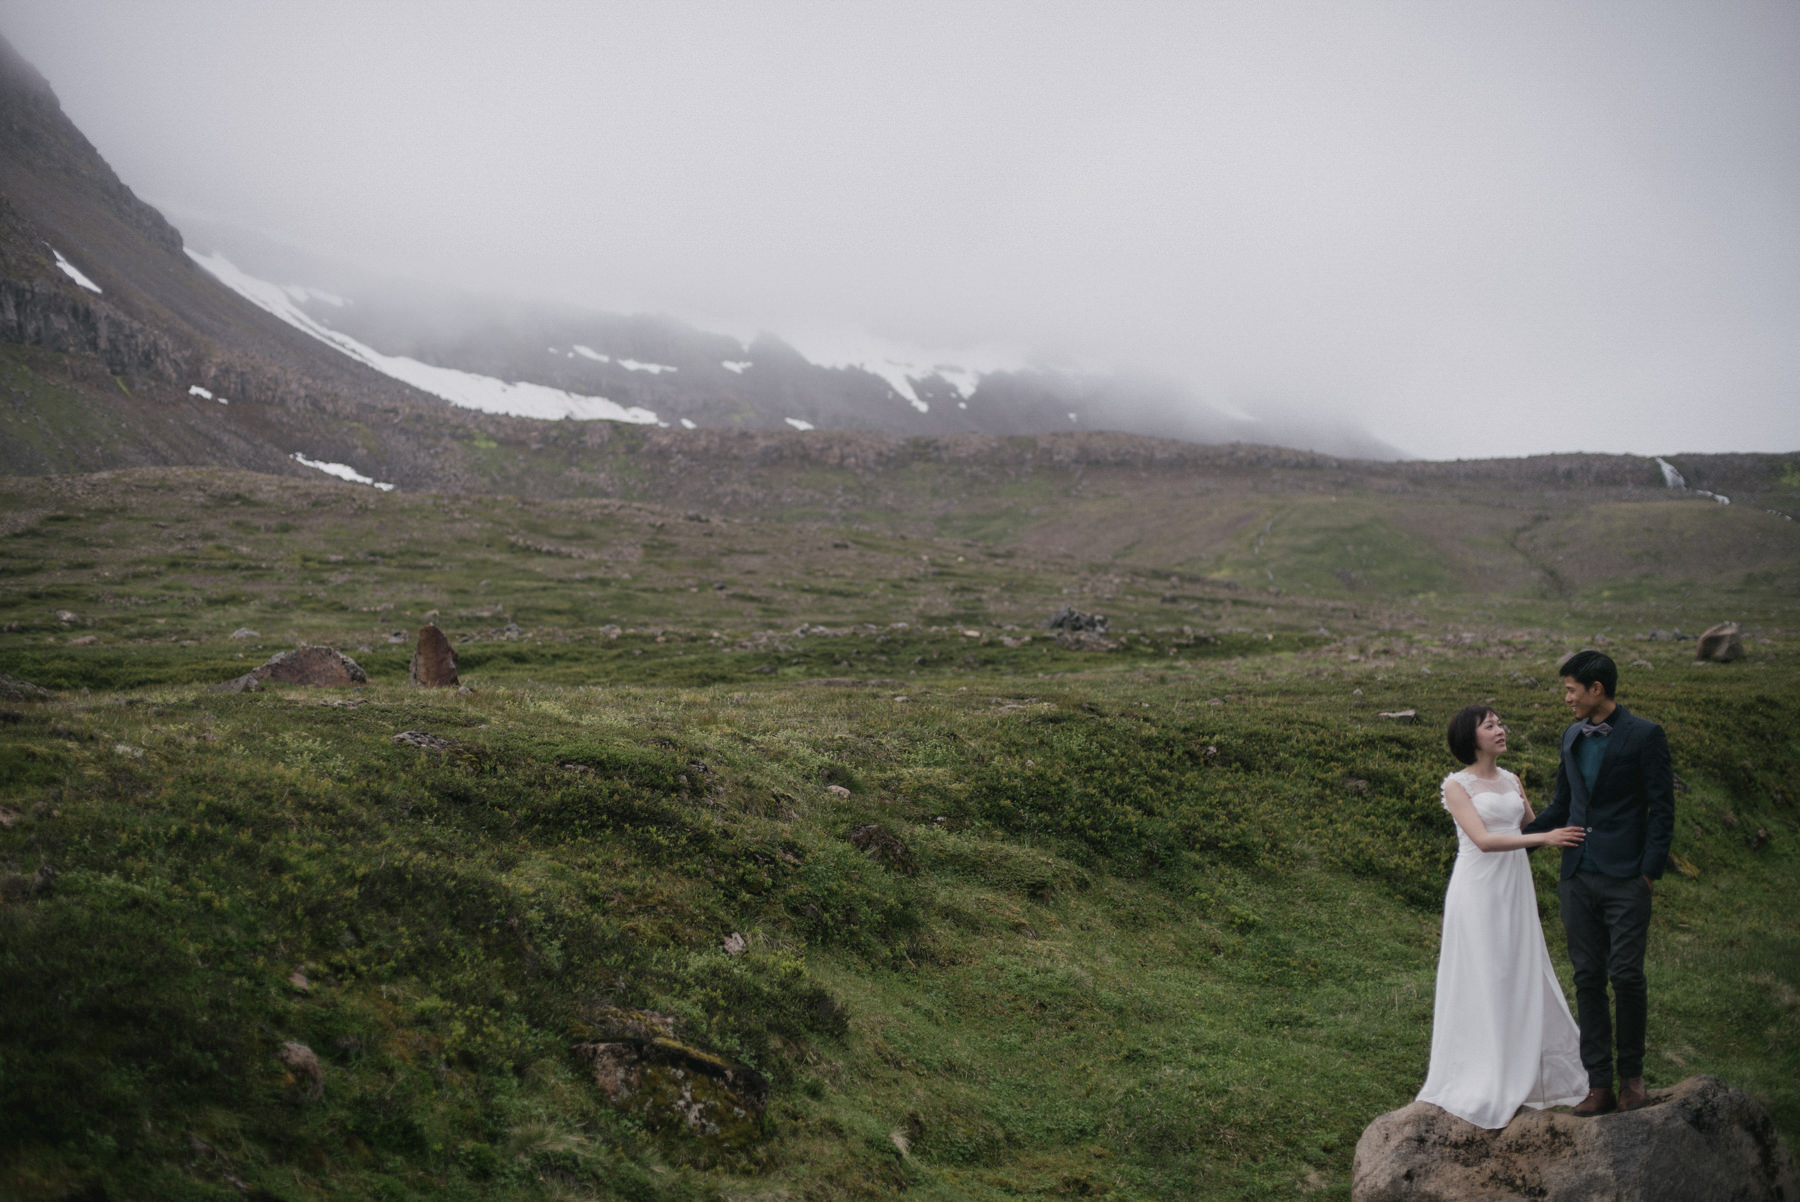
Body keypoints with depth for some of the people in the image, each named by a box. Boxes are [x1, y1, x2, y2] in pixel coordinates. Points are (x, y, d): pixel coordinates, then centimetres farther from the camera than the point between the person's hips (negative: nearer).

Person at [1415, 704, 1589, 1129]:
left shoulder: (1511, 780, 11)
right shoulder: (1457, 785, -9)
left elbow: (1535, 825, 19)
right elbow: (1483, 840, -19)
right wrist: (1545, 838, -24)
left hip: (1515, 889, 6)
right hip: (1478, 890, -6)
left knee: (1522, 976, 10)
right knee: (1480, 980, -1)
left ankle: (1524, 1072, 22)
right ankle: (1482, 1082, 9)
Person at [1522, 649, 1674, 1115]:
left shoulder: (1644, 736, -5)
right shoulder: (1572, 736, 13)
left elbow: (1661, 809, -6)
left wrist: (1648, 873, -12)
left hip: (1625, 879, -6)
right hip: (1578, 879, 6)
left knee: (1626, 976, -2)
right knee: (1587, 979, 5)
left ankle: (1632, 1075, 16)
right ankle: (1599, 1084, 11)